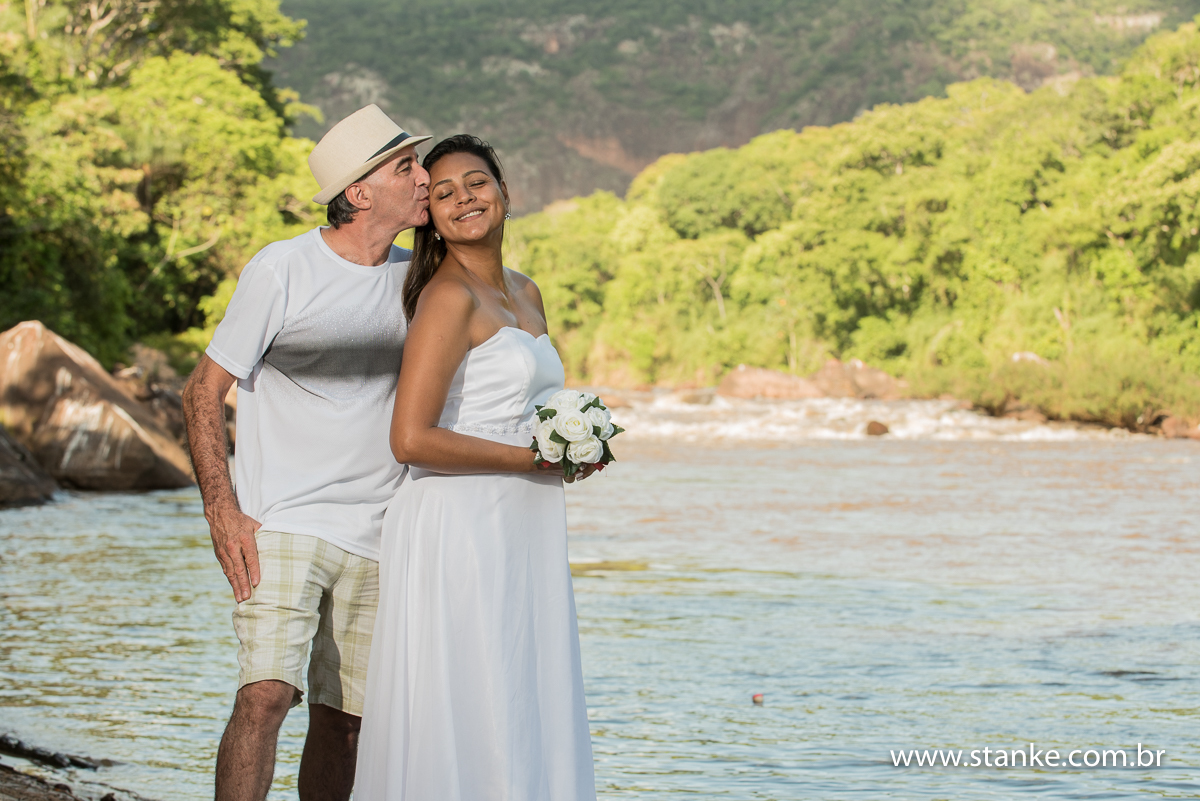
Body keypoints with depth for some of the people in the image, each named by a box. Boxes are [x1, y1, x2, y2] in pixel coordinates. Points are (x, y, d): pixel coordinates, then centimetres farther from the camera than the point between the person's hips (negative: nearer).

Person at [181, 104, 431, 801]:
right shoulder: (281, 270, -7)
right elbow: (205, 390, -3)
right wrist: (222, 509, -13)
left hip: (376, 538, 5)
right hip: (282, 527, -5)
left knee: (344, 719, 6)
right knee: (266, 694, -19)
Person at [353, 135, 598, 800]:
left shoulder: (526, 294, 15)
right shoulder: (449, 296, -11)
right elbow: (412, 440, -20)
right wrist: (535, 458, -12)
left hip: (523, 538, 9)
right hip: (458, 529, -9)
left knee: (526, 716, 10)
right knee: (463, 726, -6)